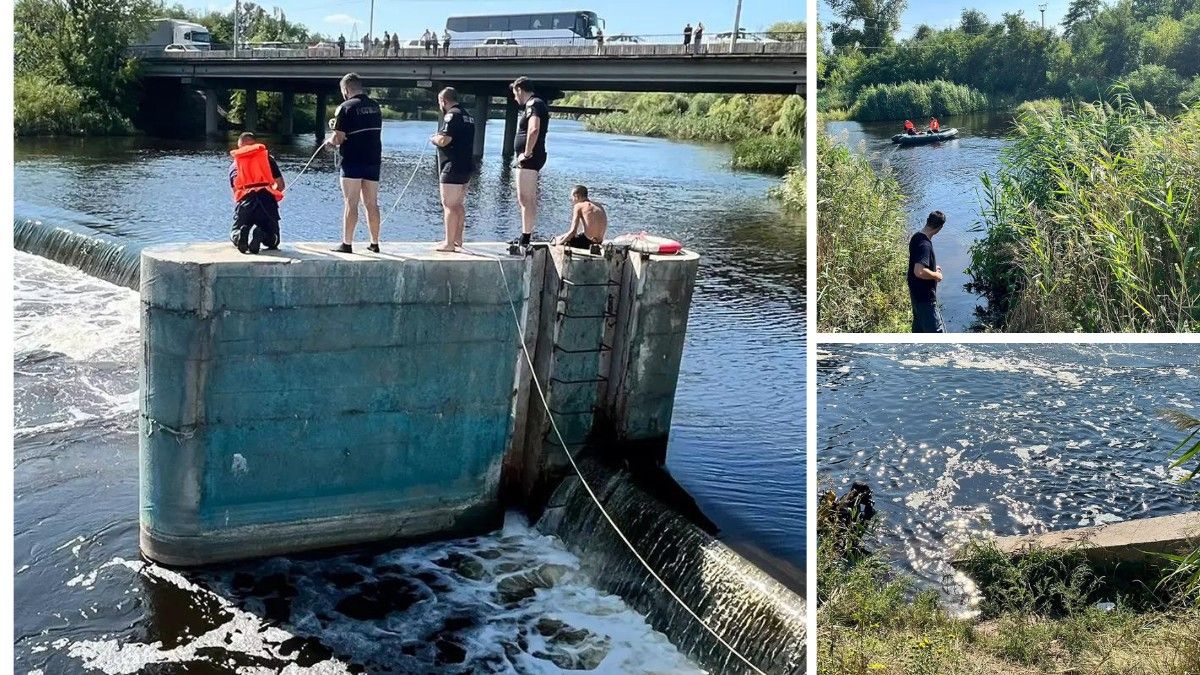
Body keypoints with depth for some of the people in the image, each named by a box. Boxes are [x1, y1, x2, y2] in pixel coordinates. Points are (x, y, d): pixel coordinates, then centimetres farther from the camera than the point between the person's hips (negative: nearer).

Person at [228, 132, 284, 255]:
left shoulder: (233, 164, 23)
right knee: (272, 241, 13)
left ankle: (241, 235, -20)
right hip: (267, 200, -1)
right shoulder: (267, 157, 20)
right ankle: (259, 234, -25)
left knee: (234, 236, 20)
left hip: (244, 201, 1)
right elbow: (281, 185, 17)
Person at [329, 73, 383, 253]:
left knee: (351, 204, -4)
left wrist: (330, 140, 10)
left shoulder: (346, 108, -9)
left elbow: (338, 139, -13)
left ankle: (347, 244, -3)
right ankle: (374, 243, 12)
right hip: (373, 161, 5)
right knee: (372, 204, 9)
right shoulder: (375, 106, 10)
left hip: (352, 162, -5)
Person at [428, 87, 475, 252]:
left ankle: (449, 244, -7)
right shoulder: (467, 116, 16)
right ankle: (458, 239, 23)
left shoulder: (451, 115, -13)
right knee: (458, 205, 17)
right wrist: (439, 138, 16)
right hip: (466, 168, 10)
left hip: (452, 169, -9)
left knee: (449, 206, -7)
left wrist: (433, 139, -1)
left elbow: (444, 140, -21)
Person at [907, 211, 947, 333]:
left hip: (917, 294, 10)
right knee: (937, 331, -5)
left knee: (920, 328, 22)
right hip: (925, 297, -10)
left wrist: (933, 269, 17)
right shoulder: (924, 244, -26)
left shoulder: (916, 237, 4)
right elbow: (919, 272, -36)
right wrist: (936, 275, -18)